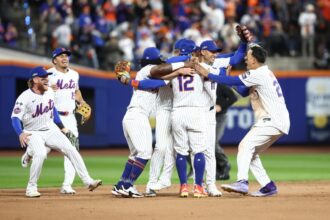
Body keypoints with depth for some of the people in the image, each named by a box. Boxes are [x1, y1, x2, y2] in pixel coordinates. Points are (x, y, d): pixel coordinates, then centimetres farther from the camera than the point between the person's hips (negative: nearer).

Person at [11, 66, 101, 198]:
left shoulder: (49, 92, 0)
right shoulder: (24, 98, -20)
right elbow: (15, 118, -25)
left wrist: (61, 126, 16)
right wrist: (20, 134, -42)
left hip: (51, 130, 6)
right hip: (33, 133, -6)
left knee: (70, 149, -11)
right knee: (40, 154, -30)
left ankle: (88, 181, -1)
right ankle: (31, 188, -15)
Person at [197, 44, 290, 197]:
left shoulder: (258, 74, -12)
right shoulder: (264, 73, 19)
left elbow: (233, 81, -18)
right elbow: (244, 92, 23)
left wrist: (207, 75, -12)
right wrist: (228, 77, 14)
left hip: (273, 120, -10)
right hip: (276, 121, 10)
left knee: (245, 145, -20)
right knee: (251, 152, 13)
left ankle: (242, 182, -33)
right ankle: (268, 187, 12)